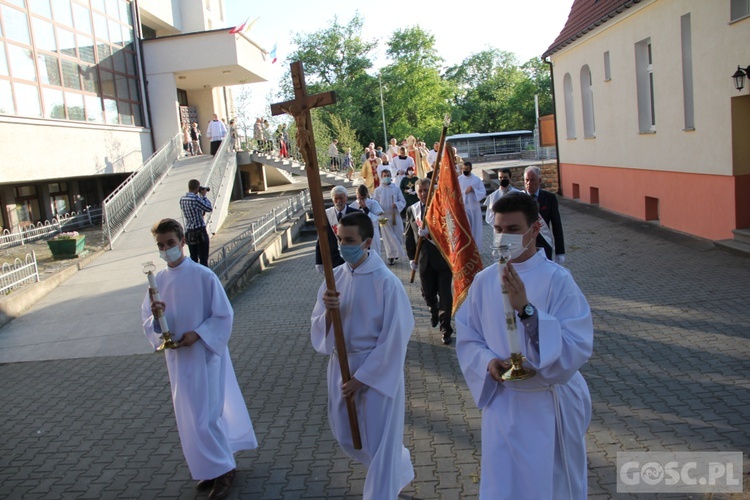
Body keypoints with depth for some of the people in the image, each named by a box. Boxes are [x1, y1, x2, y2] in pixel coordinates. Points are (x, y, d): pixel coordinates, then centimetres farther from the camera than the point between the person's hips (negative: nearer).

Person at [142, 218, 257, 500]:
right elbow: (149, 325, 3)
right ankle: (211, 468, 34)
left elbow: (224, 316, -9)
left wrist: (198, 334, -19)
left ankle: (223, 470, 18)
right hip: (177, 358, 6)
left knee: (206, 417, -3)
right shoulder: (158, 281, 0)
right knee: (190, 417, 15)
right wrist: (156, 318, -18)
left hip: (205, 354, -5)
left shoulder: (204, 275, -14)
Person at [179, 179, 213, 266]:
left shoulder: (182, 199, 5)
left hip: (189, 232, 7)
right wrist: (204, 196, 0)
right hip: (199, 231, -7)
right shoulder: (196, 199, -18)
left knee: (193, 257, 14)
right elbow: (209, 208, -10)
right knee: (203, 258, 1)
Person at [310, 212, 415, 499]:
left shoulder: (386, 282, -19)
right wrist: (327, 311, -22)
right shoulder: (335, 277, -1)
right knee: (346, 435, 21)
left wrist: (361, 378, -16)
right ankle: (399, 468, 49)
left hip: (379, 369, -7)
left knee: (379, 442, 4)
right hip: (341, 365, 7)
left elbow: (393, 339, -17)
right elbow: (319, 329, 1)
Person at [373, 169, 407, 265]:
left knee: (398, 235, 4)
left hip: (395, 216, 1)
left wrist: (397, 205, -17)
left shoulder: (396, 188, 3)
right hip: (384, 217, -1)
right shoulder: (378, 190, 3)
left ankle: (396, 253, 26)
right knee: (388, 237, -1)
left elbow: (403, 201, 3)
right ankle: (390, 256, 5)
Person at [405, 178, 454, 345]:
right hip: (424, 258, 3)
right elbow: (409, 235, 8)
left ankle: (445, 329, 10)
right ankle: (434, 311, 47)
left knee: (445, 294, -1)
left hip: (443, 257, -3)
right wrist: (411, 257, 5)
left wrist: (429, 232, -26)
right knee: (427, 292, 14)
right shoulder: (411, 210, 5)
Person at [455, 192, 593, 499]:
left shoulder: (557, 280, -15)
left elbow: (578, 348, -21)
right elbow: (466, 339, 5)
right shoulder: (484, 281, -4)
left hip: (550, 406, -2)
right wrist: (488, 361, -16)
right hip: (502, 403, 2)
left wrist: (526, 309, -30)